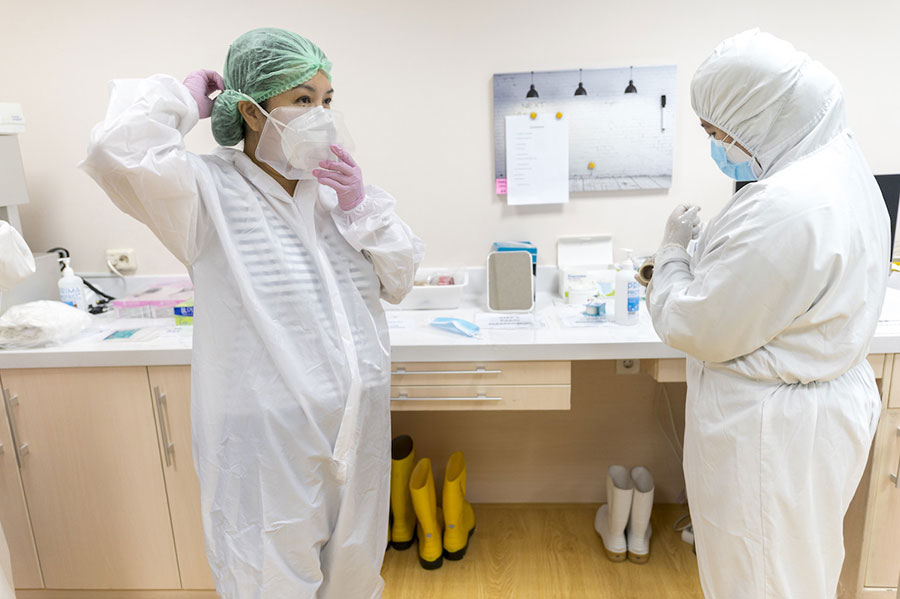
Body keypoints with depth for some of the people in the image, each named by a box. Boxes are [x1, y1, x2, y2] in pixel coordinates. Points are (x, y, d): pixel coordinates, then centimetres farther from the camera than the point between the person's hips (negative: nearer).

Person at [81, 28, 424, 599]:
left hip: (357, 430, 6)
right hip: (269, 440, -5)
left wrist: (360, 205, -8)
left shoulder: (335, 185, 5)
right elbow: (120, 150, -30)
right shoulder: (212, 191, -10)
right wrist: (185, 98, -11)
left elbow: (399, 281, 6)